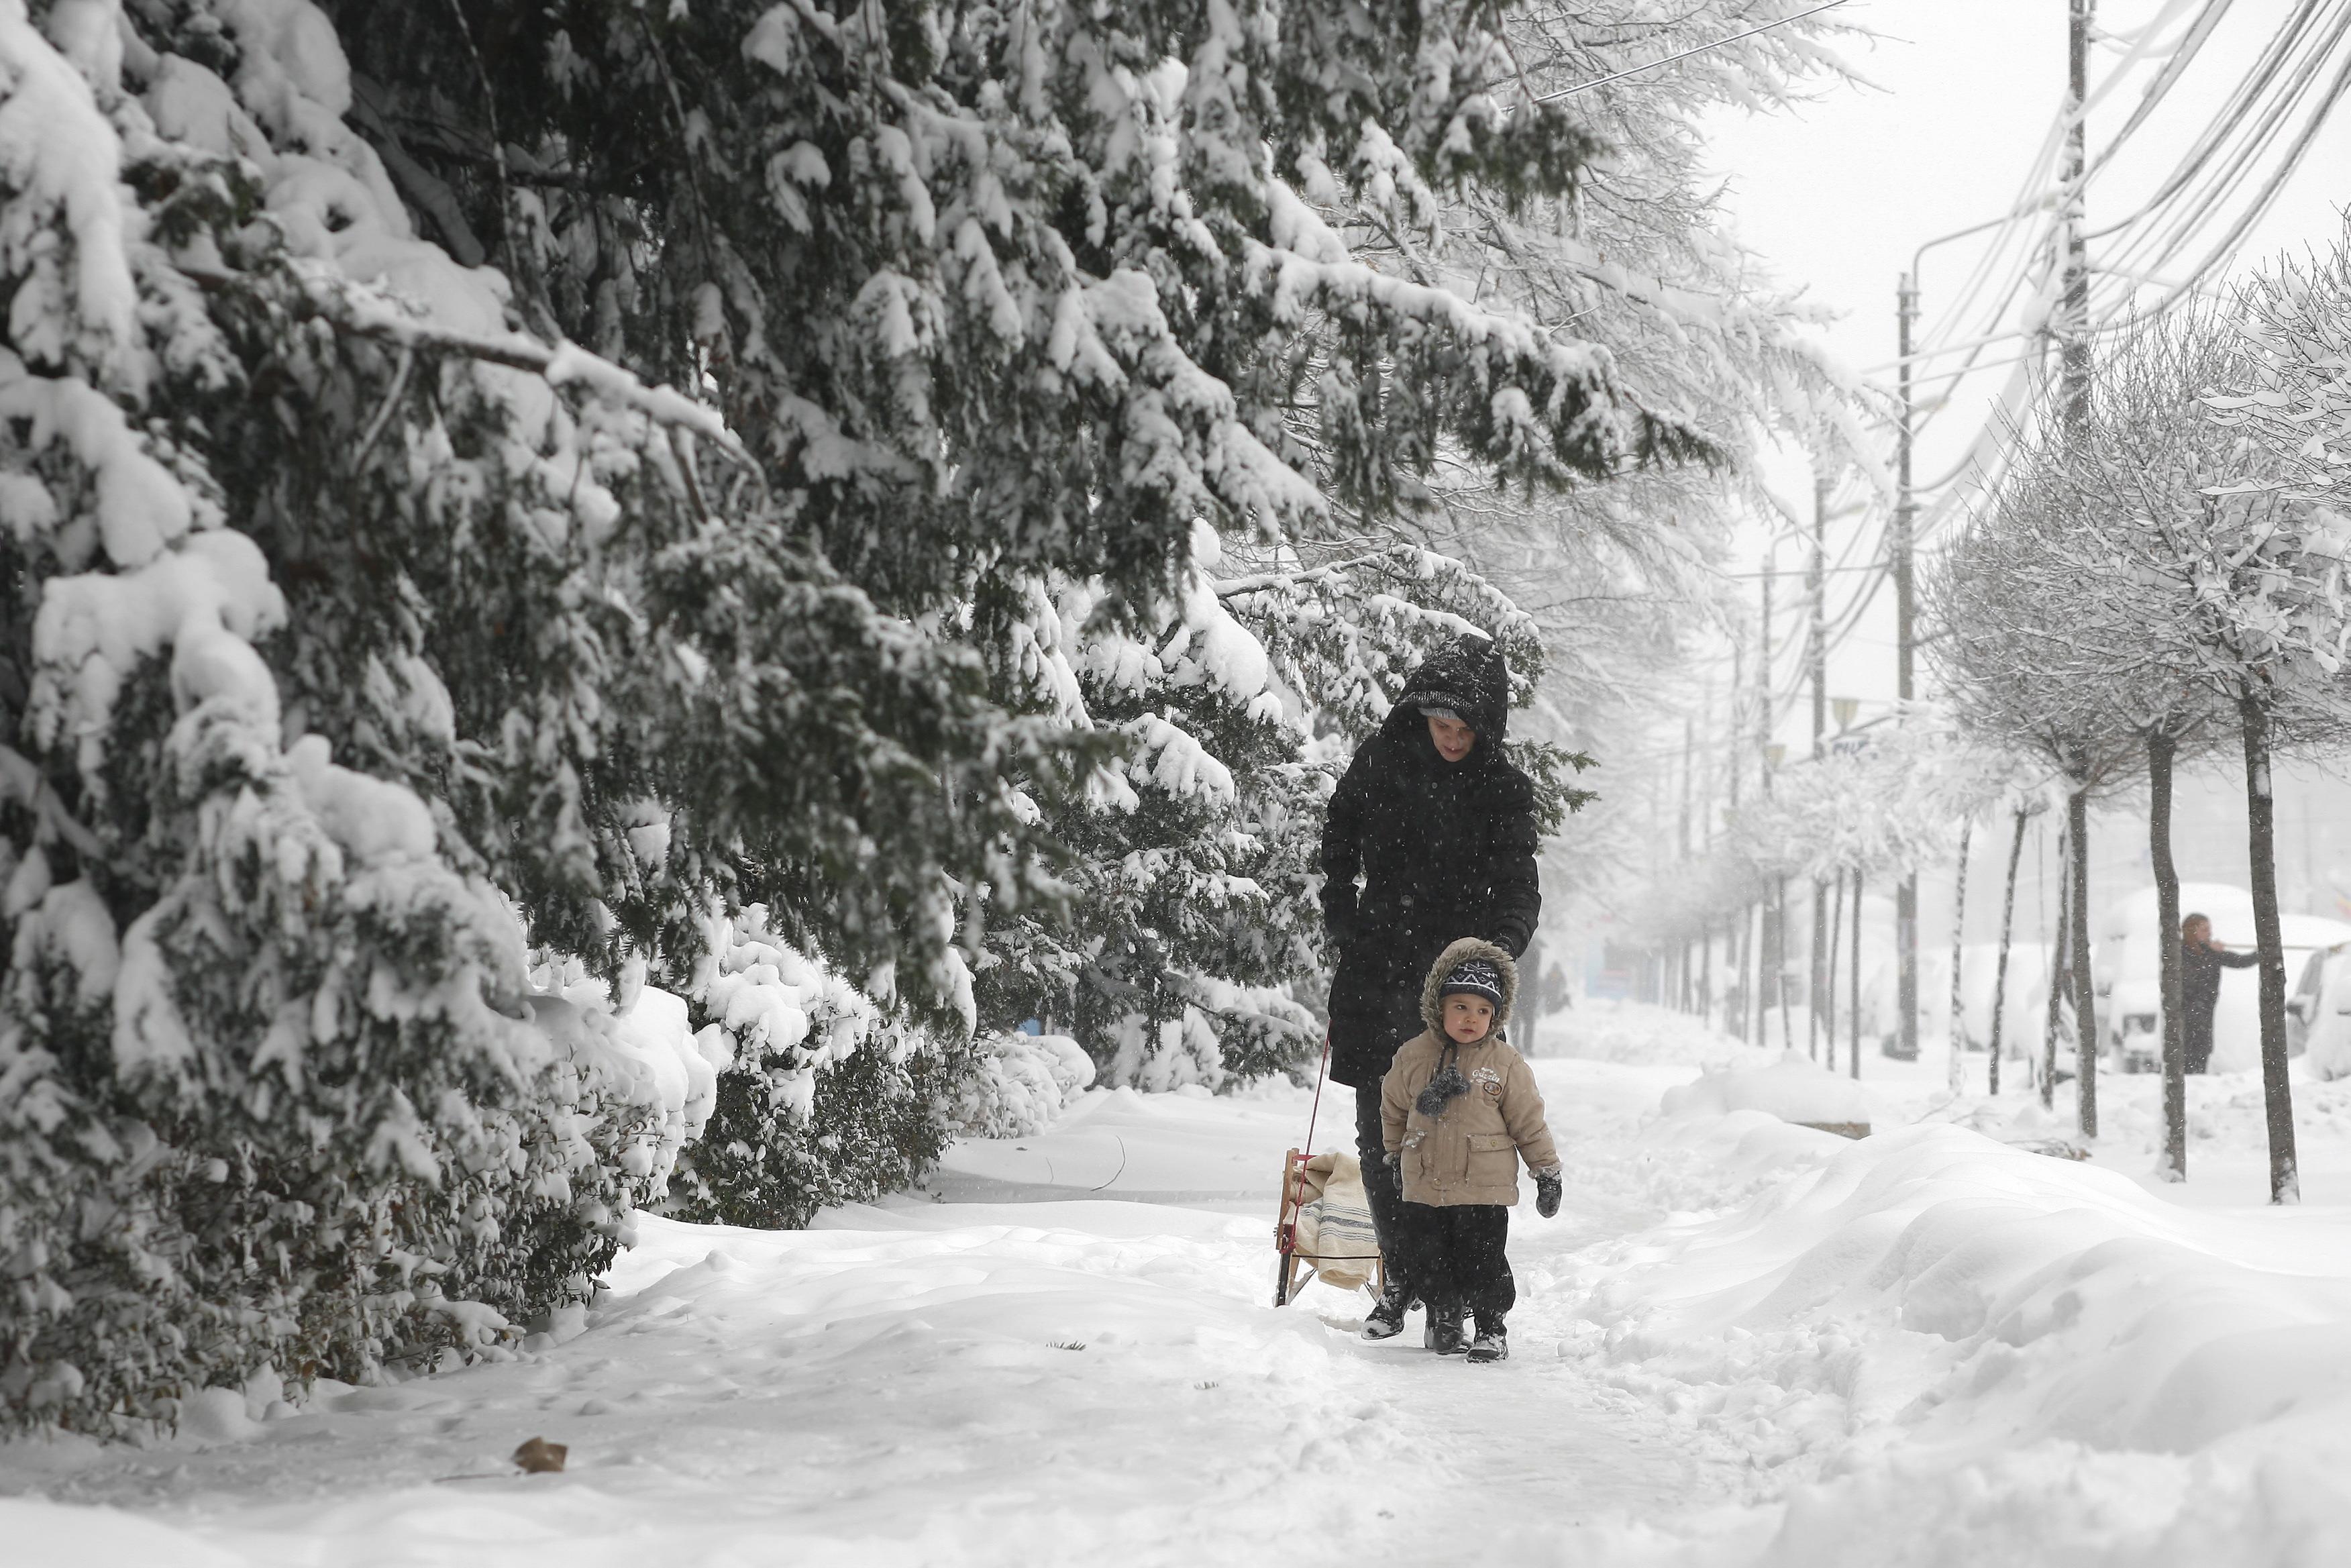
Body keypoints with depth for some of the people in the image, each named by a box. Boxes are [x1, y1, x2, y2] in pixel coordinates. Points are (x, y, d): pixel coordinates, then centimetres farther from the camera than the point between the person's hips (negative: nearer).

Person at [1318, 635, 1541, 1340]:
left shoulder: (1503, 791, -2)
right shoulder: (1382, 759, 3)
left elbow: (1517, 884, -11)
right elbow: (1340, 828, 21)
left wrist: (1502, 944, -31)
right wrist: (1338, 904, 11)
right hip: (1377, 967, 3)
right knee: (1379, 1136, 5)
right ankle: (1401, 1275, 19)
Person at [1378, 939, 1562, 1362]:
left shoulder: (1506, 1064, -5)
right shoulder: (1413, 1056, 1)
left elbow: (1529, 1122, 2)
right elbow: (1393, 1108, 17)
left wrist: (1547, 1172, 4)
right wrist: (1394, 1153, 24)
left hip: (1484, 1189, -3)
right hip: (1424, 1188, 3)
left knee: (1483, 1263, -1)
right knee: (1431, 1262, 11)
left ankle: (1493, 1328, 14)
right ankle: (1444, 1319, 31)